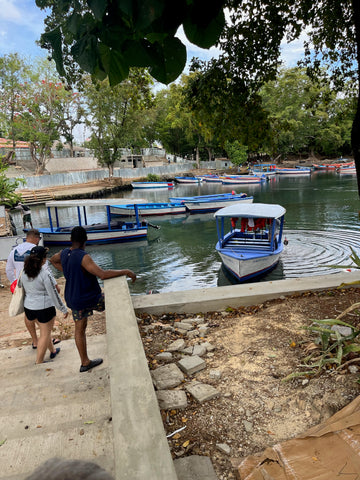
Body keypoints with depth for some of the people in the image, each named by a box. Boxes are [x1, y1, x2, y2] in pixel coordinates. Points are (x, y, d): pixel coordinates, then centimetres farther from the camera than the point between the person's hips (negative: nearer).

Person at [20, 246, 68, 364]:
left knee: (44, 330, 26)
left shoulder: (24, 272, -3)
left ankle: (52, 350, 43)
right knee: (45, 334, 9)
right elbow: (54, 294, -16)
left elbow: (19, 284, 15)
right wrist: (64, 309, -7)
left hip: (29, 307, 7)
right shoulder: (45, 274, -21)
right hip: (44, 307, -7)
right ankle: (39, 362, 16)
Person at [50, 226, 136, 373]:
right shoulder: (83, 257, -26)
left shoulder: (64, 253, -1)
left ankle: (85, 362, 29)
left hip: (73, 299, 8)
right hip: (90, 299, -7)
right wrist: (125, 271, -27)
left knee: (80, 329, 17)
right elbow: (103, 274, -36)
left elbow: (52, 260, 24)